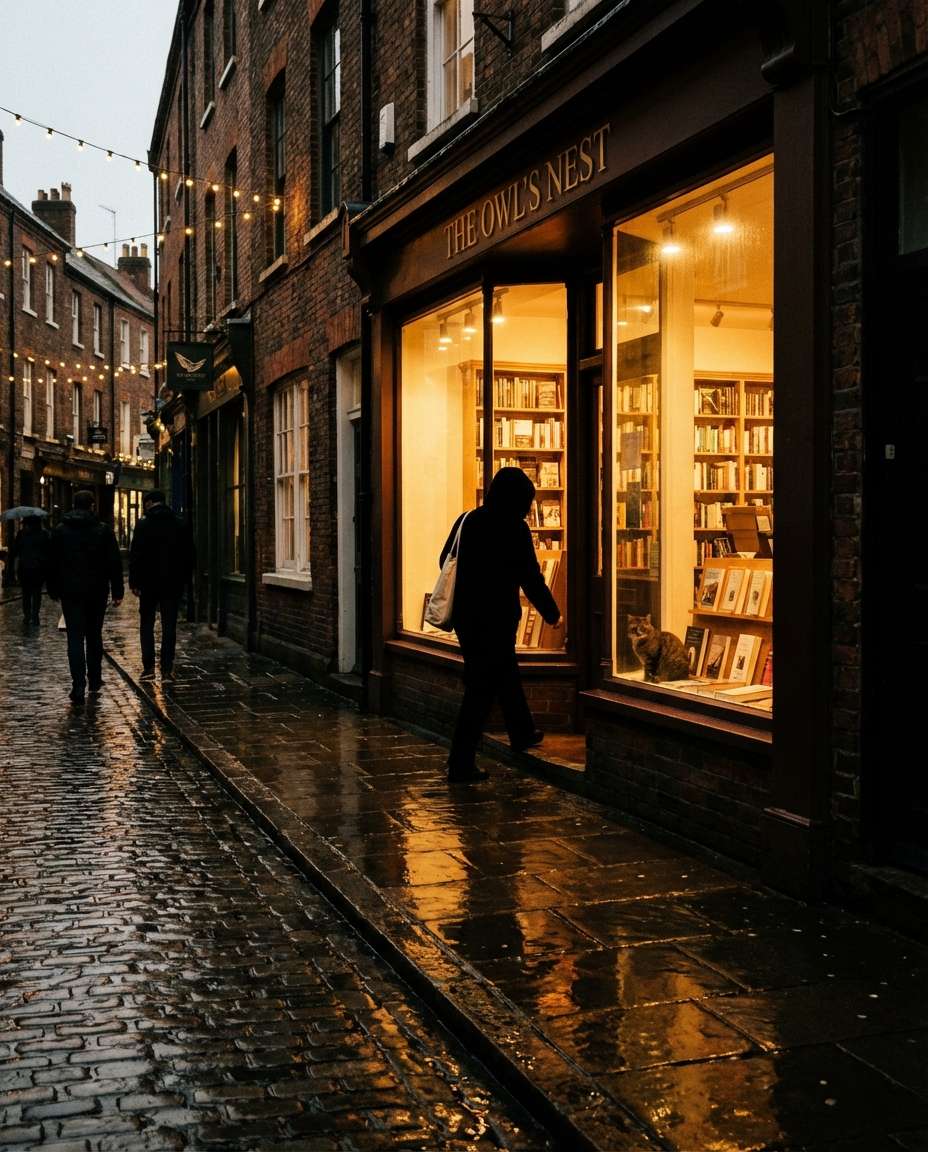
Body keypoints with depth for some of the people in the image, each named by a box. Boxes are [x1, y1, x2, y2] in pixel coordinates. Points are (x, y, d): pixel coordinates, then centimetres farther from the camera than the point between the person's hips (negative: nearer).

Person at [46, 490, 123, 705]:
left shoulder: (60, 531, 2)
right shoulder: (103, 530, -2)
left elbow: (52, 564, 6)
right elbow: (114, 563, -4)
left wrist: (53, 590, 16)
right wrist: (117, 592, 0)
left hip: (70, 592, 0)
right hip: (97, 592, 0)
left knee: (75, 638, -3)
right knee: (94, 635, 16)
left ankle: (78, 687, -14)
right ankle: (94, 681, 23)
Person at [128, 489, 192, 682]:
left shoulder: (143, 525, -6)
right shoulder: (179, 524, 5)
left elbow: (135, 555, -8)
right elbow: (188, 555, 7)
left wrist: (134, 582, -3)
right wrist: (183, 580, 13)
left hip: (149, 582, -3)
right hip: (173, 583, 3)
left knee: (146, 624, 8)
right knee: (169, 626, 5)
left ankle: (148, 667, 2)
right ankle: (167, 669, 2)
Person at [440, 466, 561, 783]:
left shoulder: (467, 520, 4)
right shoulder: (514, 528, -15)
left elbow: (444, 560, 13)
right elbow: (530, 577, -12)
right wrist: (551, 612, 2)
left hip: (465, 616, 8)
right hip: (496, 618, -8)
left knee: (505, 673, 26)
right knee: (482, 688, -2)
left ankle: (522, 734, 44)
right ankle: (461, 763, -1)